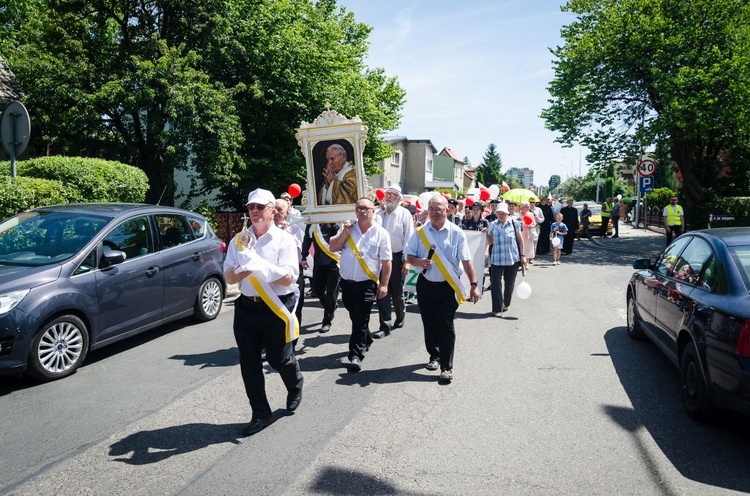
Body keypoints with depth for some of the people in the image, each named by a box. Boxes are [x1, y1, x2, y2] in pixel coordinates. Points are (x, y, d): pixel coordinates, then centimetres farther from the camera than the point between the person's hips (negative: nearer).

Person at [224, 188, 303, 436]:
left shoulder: (284, 239, -5)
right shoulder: (239, 241, 6)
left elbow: (288, 278, -15)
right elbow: (229, 278, 2)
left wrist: (259, 264, -25)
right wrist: (243, 268, -20)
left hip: (276, 307, -4)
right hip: (247, 307, 4)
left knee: (278, 358, 4)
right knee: (249, 363, 6)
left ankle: (295, 387, 39)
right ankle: (260, 414, 22)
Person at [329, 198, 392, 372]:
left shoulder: (381, 233, -5)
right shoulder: (347, 228, 6)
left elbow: (386, 262, -5)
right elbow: (333, 247, 0)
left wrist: (383, 284, -9)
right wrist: (345, 233, -11)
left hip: (366, 284, -4)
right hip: (346, 282, 5)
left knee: (361, 320, -4)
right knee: (355, 318, 19)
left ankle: (356, 355, -1)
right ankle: (366, 340, 41)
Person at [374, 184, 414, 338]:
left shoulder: (404, 214, -4)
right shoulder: (380, 214, 7)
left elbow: (409, 238, -8)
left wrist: (407, 261, -12)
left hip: (397, 257, -3)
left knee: (397, 292, 11)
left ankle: (400, 319, 33)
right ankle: (385, 326, 6)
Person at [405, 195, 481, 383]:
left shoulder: (456, 233, -4)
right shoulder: (420, 232, 2)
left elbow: (466, 261, -5)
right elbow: (409, 256, 6)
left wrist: (474, 284, -8)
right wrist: (418, 262, -16)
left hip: (449, 287, -3)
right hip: (426, 285, 3)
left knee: (446, 326, -4)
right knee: (429, 324, 14)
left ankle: (446, 367, 4)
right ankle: (434, 356, 35)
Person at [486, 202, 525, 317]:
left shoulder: (514, 224, -1)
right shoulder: (492, 225, 2)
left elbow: (520, 240, 5)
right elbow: (489, 237, 12)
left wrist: (522, 255, 3)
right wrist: (487, 250, -7)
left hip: (513, 259, 0)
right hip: (497, 259, 0)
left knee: (510, 283, 13)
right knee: (495, 283, -8)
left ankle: (506, 303, 35)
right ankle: (497, 309, -2)